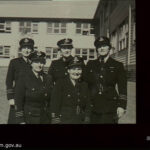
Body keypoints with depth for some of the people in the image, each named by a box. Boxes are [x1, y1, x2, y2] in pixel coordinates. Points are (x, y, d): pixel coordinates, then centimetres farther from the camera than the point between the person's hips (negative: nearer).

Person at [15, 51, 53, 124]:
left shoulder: (48, 79, 6)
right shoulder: (23, 79, -6)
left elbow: (51, 99, 8)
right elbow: (18, 100, -8)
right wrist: (20, 120, -11)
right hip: (29, 119, -3)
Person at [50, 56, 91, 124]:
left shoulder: (84, 85, 11)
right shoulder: (60, 83, -2)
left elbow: (87, 104, 12)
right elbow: (55, 103, -6)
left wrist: (87, 120, 5)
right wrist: (55, 119, -10)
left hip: (80, 120, 4)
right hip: (64, 120, -4)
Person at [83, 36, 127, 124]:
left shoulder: (117, 65, 5)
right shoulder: (90, 64, 12)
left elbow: (122, 88, 2)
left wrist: (121, 105, -7)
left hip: (110, 107, -2)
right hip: (93, 106, 2)